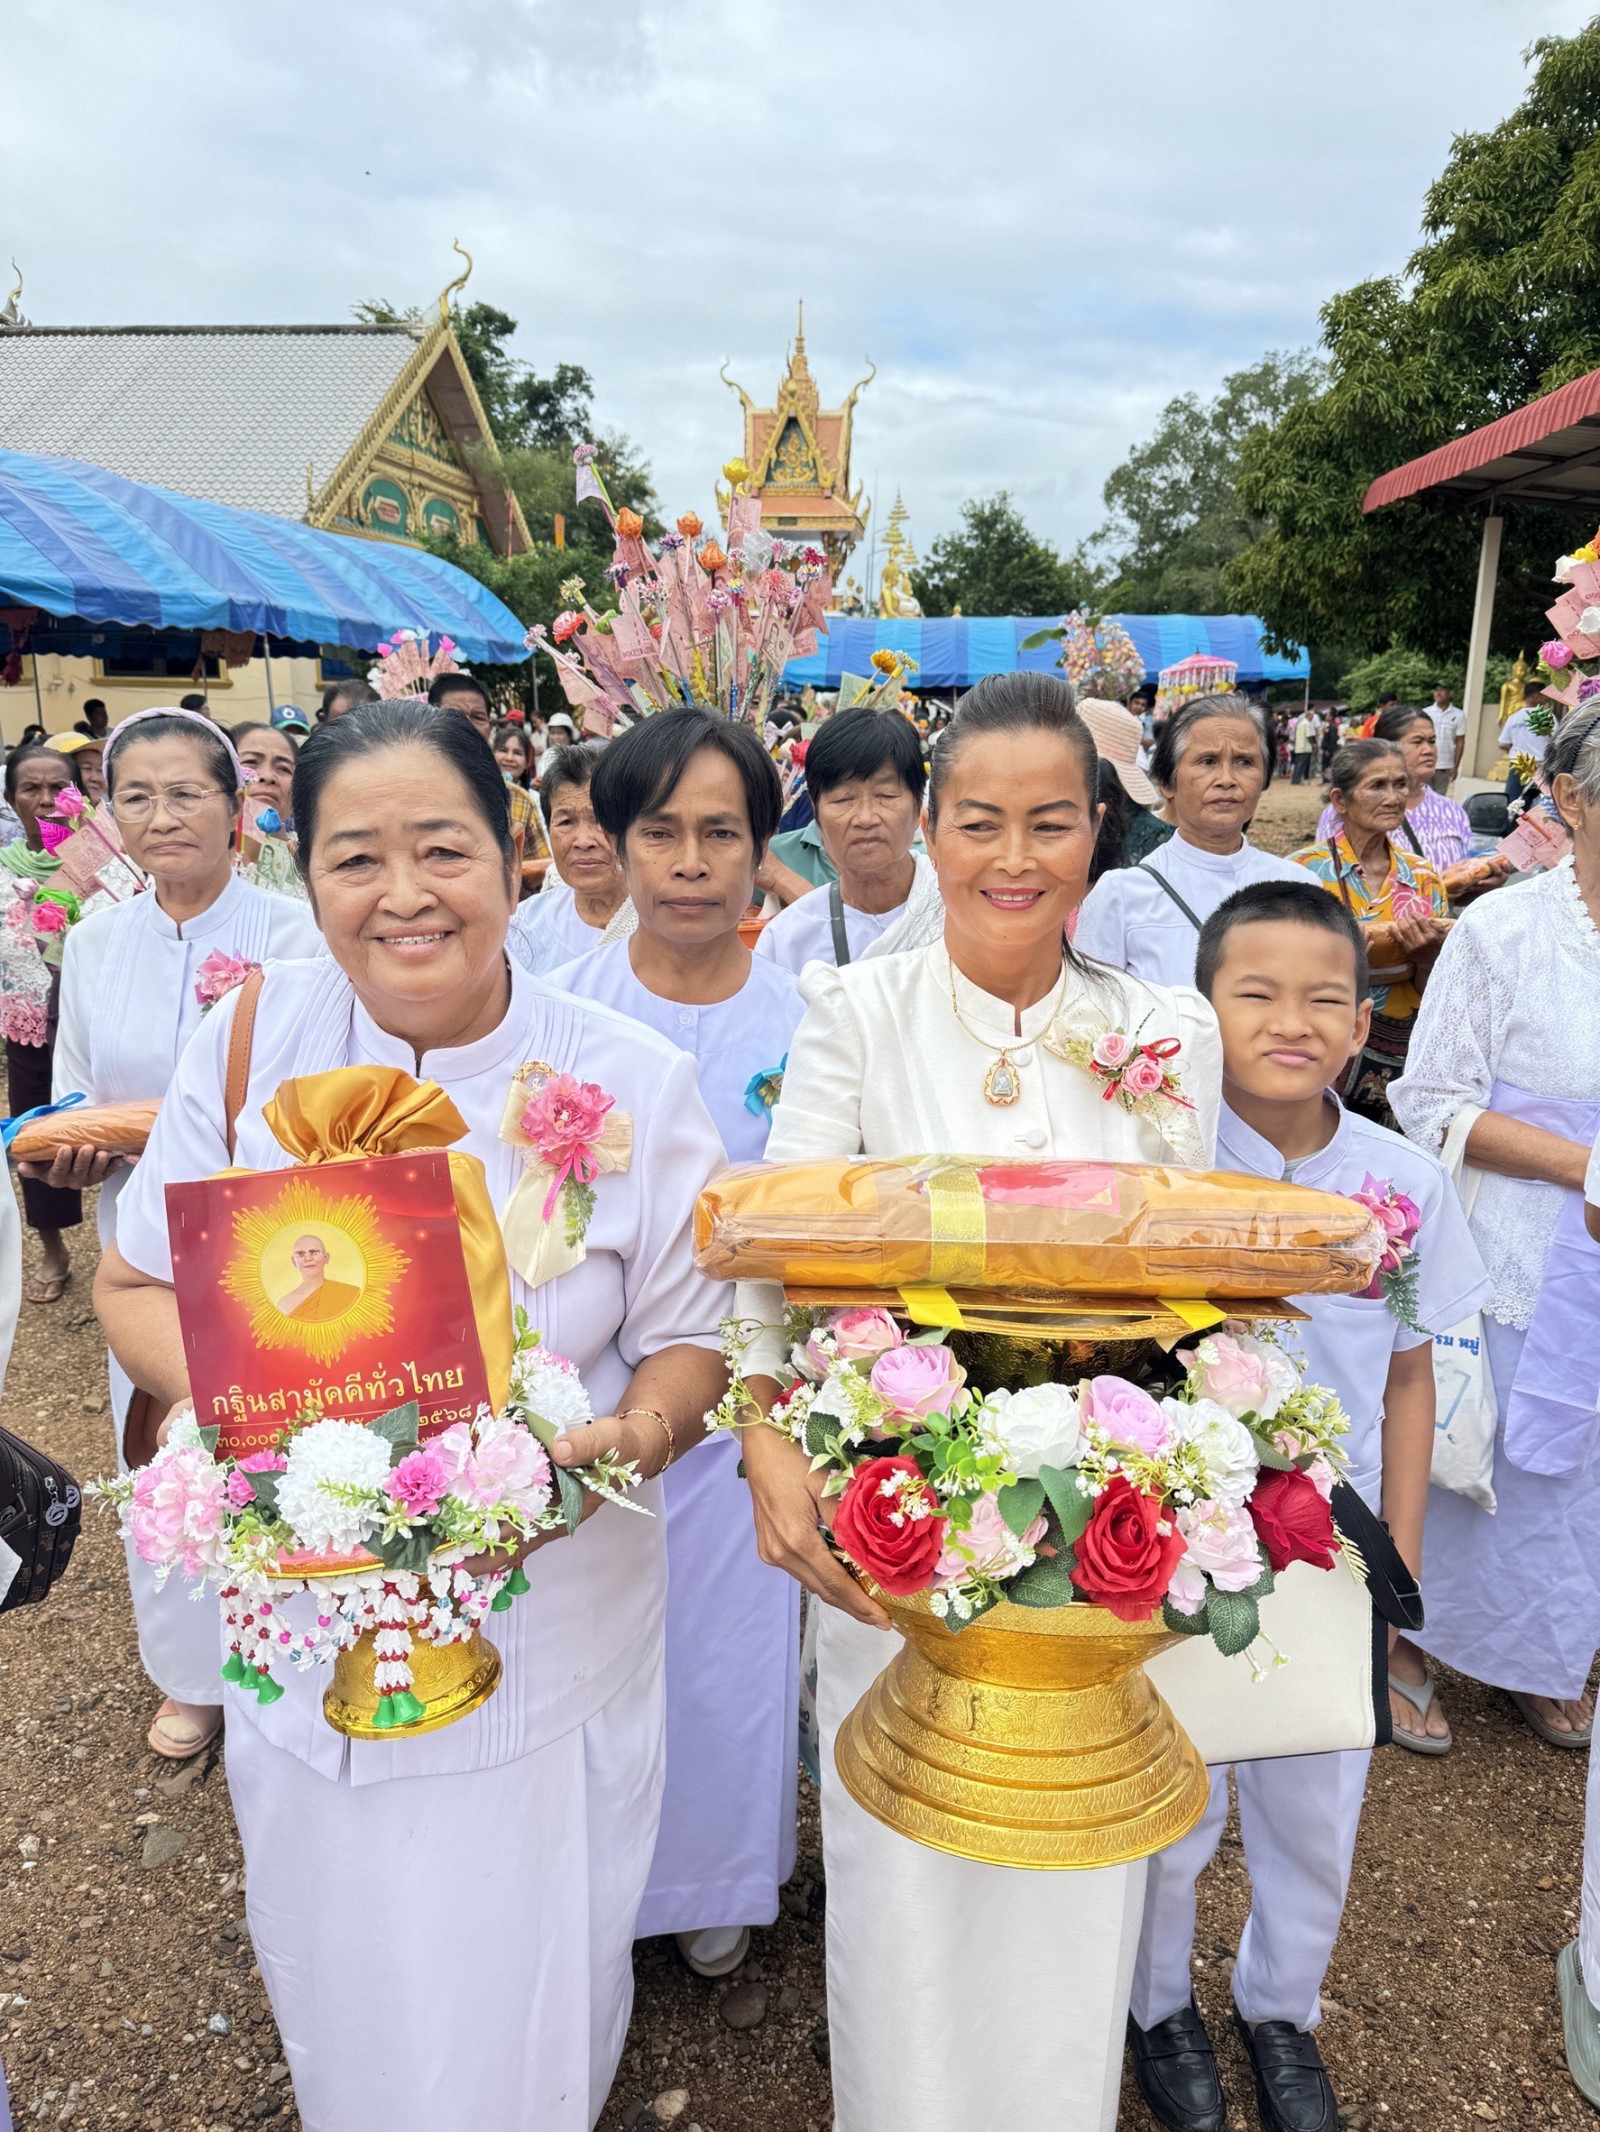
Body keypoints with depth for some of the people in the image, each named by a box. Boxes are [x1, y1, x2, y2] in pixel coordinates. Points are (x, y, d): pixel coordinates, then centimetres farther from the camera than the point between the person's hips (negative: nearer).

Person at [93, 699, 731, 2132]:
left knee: (521, 2016, 18)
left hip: (550, 1630, -1)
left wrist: (623, 1441, -23)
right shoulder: (254, 1039, -7)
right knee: (343, 2000, 24)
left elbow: (691, 1339, -3)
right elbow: (138, 1287, 0)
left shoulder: (633, 1081, -11)